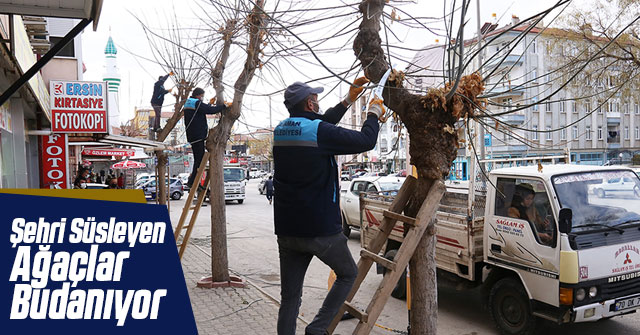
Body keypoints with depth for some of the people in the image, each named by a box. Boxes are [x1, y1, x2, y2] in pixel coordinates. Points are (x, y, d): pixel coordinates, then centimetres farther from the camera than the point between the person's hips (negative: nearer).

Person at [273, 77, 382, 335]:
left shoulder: (281, 130, 8)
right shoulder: (319, 131, -14)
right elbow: (365, 141, -11)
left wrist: (348, 100, 25)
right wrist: (374, 112, 7)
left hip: (286, 229, 6)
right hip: (321, 229, -6)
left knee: (289, 297, 12)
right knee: (348, 274, 18)